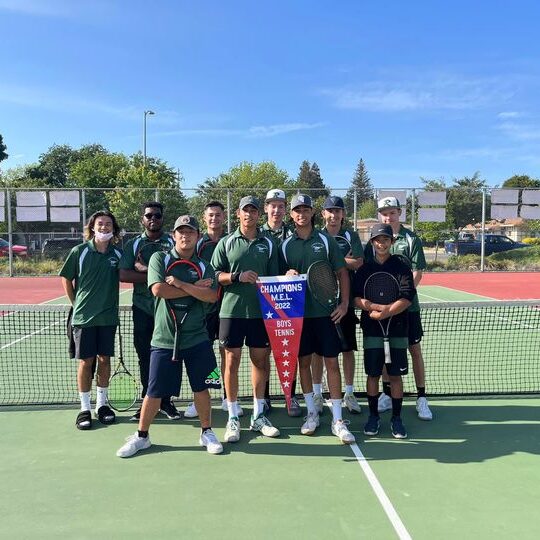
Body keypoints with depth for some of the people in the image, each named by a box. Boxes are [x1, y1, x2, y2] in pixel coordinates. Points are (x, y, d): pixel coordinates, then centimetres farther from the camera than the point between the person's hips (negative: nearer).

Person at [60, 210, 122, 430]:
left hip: (108, 316, 2)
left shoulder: (118, 253, 0)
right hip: (83, 316, -2)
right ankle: (85, 408, 16)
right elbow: (66, 278, 5)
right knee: (86, 362, 3)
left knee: (104, 360, 9)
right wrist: (76, 303, 5)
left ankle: (101, 404, 24)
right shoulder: (80, 251, -4)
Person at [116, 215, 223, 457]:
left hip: (197, 339, 2)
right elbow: (158, 289, -15)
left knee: (201, 388, 8)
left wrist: (181, 283, -16)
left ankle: (206, 433, 27)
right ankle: (141, 436, 26)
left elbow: (212, 296, -10)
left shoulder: (204, 267, 7)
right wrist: (196, 288, -10)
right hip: (164, 338, -1)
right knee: (154, 392, 6)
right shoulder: (159, 259, 2)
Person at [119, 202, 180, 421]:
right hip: (142, 307, 1)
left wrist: (145, 269, -11)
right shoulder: (133, 244, 9)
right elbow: (123, 275, -3)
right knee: (145, 356, 7)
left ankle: (165, 401, 16)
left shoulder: (172, 242, 5)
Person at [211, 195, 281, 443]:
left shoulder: (268, 244, 8)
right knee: (232, 362, 2)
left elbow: (274, 278, 9)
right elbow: (215, 275, 1)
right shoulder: (226, 242, 5)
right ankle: (233, 418, 14)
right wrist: (237, 277, -16)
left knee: (260, 360, 8)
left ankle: (258, 416, 22)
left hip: (261, 311, 2)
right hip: (232, 310, -1)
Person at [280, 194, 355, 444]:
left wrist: (344, 303, -5)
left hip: (326, 311, -1)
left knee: (331, 362, 0)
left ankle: (337, 419, 9)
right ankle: (312, 412, 25)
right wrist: (287, 276, -12)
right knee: (303, 362, 9)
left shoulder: (326, 240, 1)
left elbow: (342, 272, 3)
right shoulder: (285, 244, 5)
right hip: (298, 312, 2)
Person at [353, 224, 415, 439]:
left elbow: (406, 299, -9)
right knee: (373, 374, 7)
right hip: (371, 330, 1)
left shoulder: (401, 267, 0)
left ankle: (396, 418, 20)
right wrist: (383, 307, -16)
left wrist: (383, 313, -18)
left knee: (396, 375, 6)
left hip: (397, 328, -1)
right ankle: (373, 416, 22)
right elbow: (357, 298, -3)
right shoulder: (365, 268, 5)